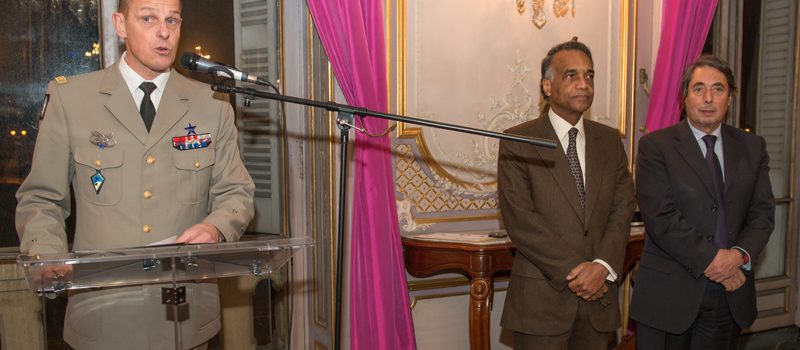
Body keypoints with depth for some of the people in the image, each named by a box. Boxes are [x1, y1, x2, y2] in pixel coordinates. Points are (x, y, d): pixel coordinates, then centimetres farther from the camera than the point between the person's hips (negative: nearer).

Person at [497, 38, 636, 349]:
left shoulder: (609, 140, 10)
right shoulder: (517, 142, -4)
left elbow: (623, 209, 4)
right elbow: (520, 219, -12)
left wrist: (603, 266, -11)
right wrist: (573, 273, -14)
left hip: (599, 295, 4)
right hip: (541, 297, -4)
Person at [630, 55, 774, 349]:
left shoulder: (752, 147, 10)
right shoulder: (655, 146, -5)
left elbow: (763, 212, 5)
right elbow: (660, 217, -13)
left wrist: (741, 254, -13)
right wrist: (712, 259, -16)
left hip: (731, 293, 4)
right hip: (670, 292, -3)